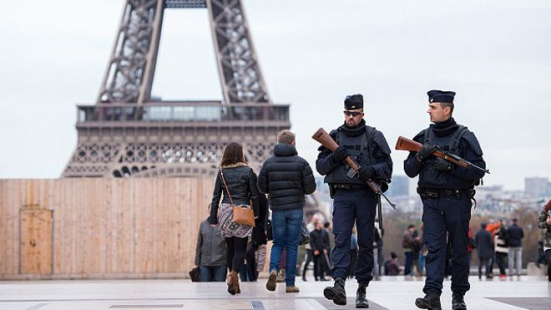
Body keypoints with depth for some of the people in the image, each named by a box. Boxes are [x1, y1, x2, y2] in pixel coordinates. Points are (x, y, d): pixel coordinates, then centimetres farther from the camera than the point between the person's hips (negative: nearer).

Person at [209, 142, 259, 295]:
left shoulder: (221, 172, 5)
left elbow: (216, 197, 5)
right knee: (240, 248, -2)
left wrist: (213, 219, 8)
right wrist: (255, 213, 9)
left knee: (230, 248, 13)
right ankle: (233, 275, -24)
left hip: (225, 212, 3)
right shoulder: (247, 171, -2)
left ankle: (234, 282, 18)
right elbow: (254, 195, -2)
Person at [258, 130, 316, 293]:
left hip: (277, 208, 1)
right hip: (296, 208, -1)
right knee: (292, 245, 5)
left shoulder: (269, 162, 1)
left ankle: (274, 269, -15)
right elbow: (310, 188, -5)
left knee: (278, 243, 13)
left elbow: (262, 187, 1)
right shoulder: (301, 162, -4)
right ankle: (290, 283, 3)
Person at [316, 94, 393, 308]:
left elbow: (387, 165, 2)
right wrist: (333, 158, -8)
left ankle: (362, 289, 10)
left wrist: (373, 170, -18)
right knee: (341, 239, -12)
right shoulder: (334, 136, 12)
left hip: (366, 195, -1)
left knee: (366, 242, 2)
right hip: (341, 195, 1)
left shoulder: (374, 137, 5)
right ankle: (339, 284, -25)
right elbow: (320, 166, 11)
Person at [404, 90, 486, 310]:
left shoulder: (464, 137, -2)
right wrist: (420, 156, -8)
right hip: (431, 200, 3)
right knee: (434, 247, -8)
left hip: (457, 200, -3)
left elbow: (478, 170, -8)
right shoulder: (423, 137, 11)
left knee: (459, 250, 5)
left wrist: (451, 166, -17)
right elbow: (409, 171, 11)